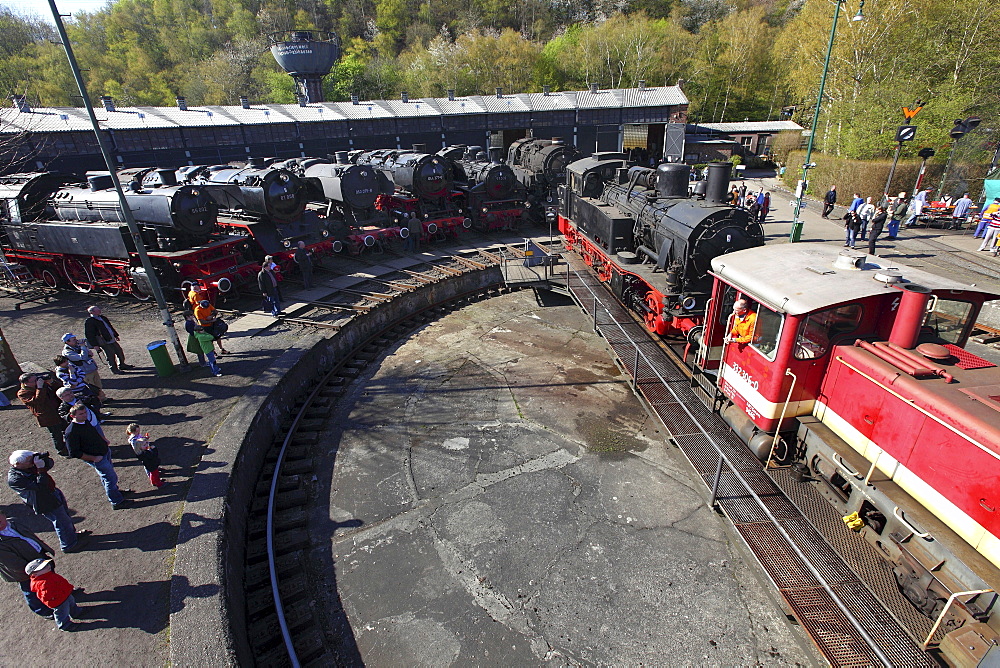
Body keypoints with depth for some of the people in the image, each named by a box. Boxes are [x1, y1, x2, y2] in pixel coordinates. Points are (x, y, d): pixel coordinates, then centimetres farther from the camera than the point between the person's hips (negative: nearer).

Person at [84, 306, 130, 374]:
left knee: (120, 351, 15)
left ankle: (121, 365, 31)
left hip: (112, 340, 8)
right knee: (110, 355, -4)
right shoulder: (89, 322, -13)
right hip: (104, 342, -8)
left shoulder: (102, 317, 12)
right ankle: (114, 369, 9)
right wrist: (95, 345, -17)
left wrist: (116, 335, 25)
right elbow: (89, 334, -14)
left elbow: (110, 326, 23)